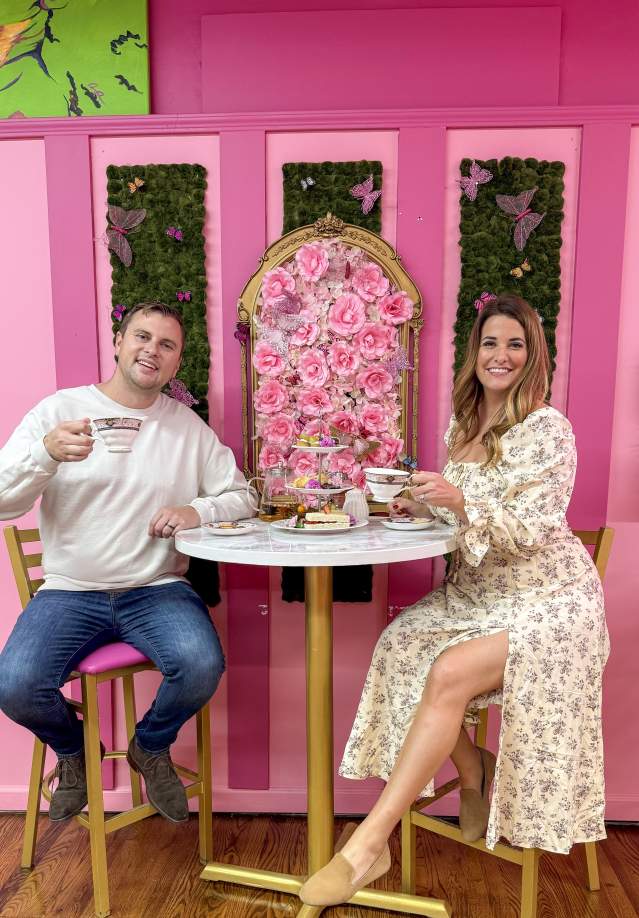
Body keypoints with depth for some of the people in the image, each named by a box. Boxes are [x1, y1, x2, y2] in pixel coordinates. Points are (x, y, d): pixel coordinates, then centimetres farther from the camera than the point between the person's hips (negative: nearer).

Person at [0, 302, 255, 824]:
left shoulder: (189, 426, 6)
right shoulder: (61, 408, 2)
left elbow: (240, 497, 7)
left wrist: (197, 511, -15)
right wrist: (47, 453, -24)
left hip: (157, 589, 1)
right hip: (68, 591, 0)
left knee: (202, 666, -25)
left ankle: (151, 748, 13)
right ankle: (73, 750, 17)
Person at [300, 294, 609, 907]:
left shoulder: (548, 429, -13)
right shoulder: (463, 425, 7)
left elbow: (530, 532, -20)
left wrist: (461, 501, -34)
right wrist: (418, 505, -2)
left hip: (546, 602, -6)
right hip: (475, 593, 6)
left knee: (449, 674, -27)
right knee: (401, 644, -19)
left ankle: (369, 844, -16)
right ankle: (474, 776, 6)